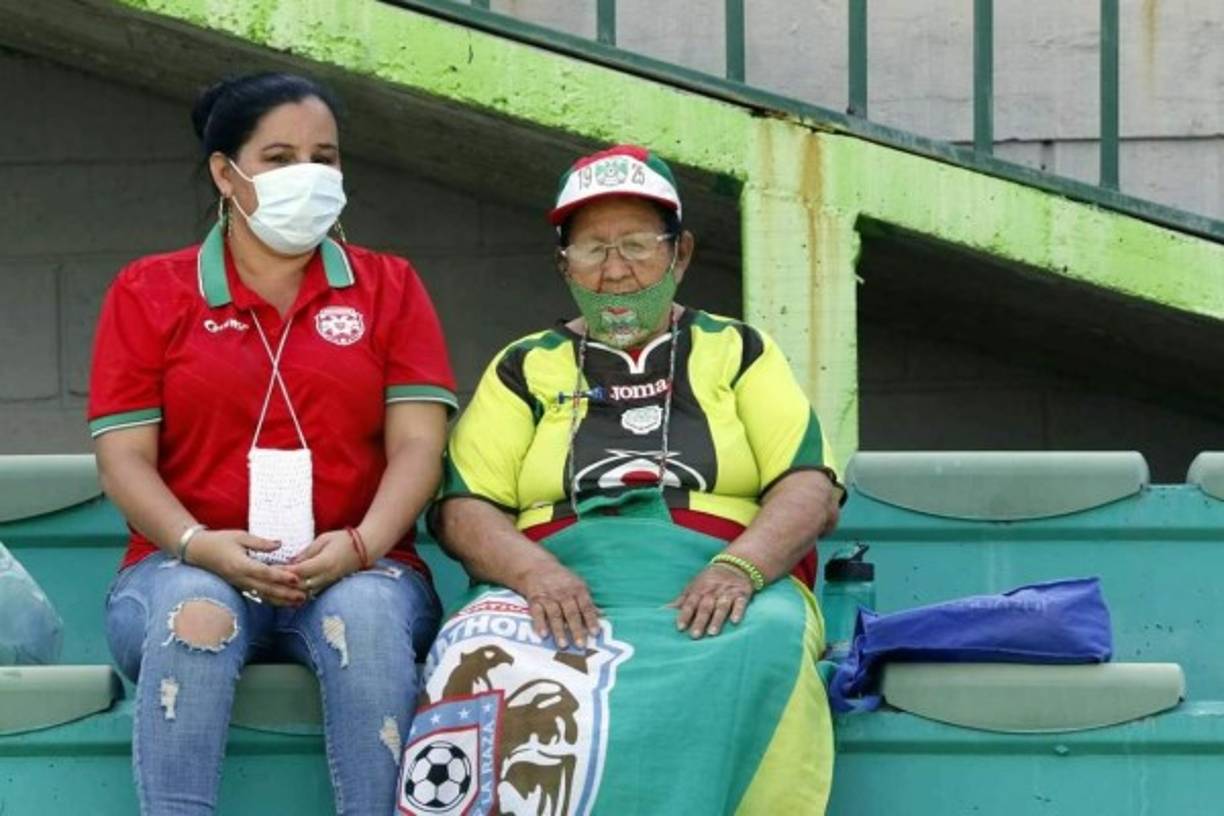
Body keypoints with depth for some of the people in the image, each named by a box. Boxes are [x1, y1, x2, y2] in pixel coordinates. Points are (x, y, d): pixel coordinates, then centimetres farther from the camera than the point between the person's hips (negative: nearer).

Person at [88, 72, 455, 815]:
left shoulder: (389, 288, 13)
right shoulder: (149, 293, 10)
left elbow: (418, 445, 2)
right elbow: (125, 457, 2)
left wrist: (360, 545, -18)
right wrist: (199, 545, -18)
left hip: (352, 574, 1)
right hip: (195, 568, 0)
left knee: (366, 612, -35)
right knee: (192, 610, -36)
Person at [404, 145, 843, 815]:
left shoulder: (739, 353, 21)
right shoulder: (524, 369, 22)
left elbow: (812, 491, 9)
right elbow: (463, 508, 10)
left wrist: (738, 568, -12)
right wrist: (534, 571, -12)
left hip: (717, 600, 0)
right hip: (562, 597, 0)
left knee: (767, 645, -37)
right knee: (485, 659, -35)